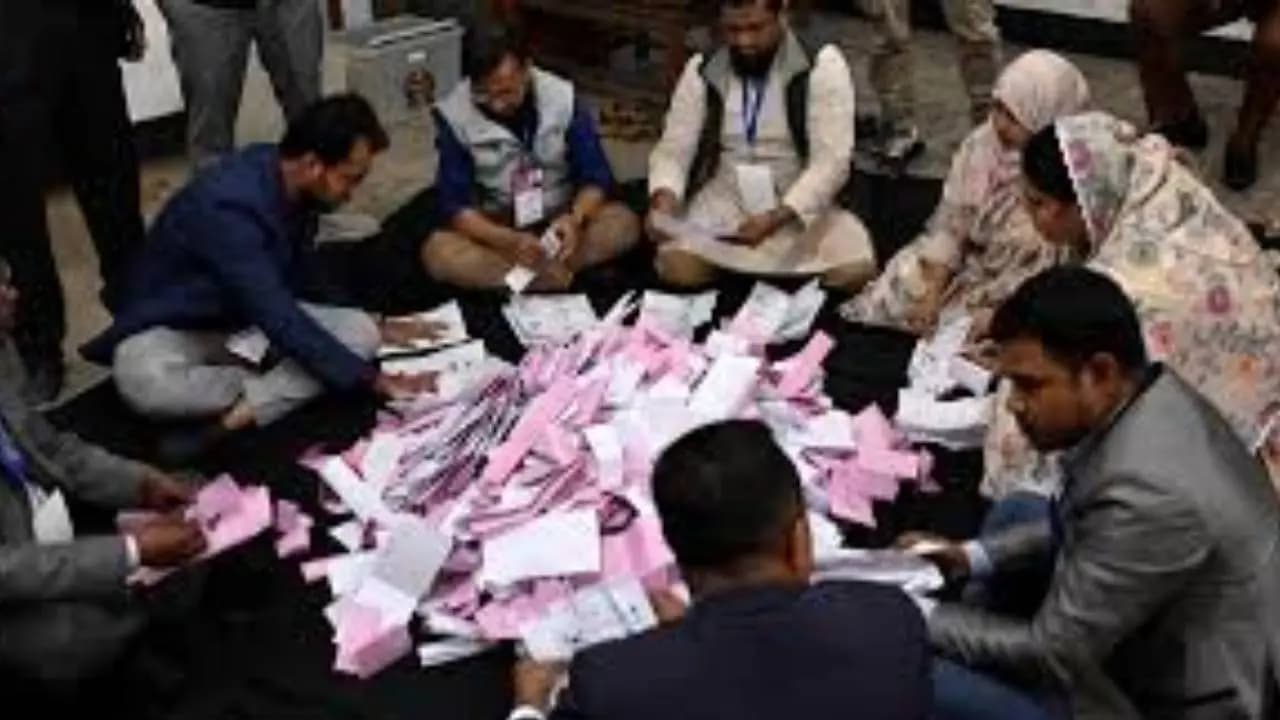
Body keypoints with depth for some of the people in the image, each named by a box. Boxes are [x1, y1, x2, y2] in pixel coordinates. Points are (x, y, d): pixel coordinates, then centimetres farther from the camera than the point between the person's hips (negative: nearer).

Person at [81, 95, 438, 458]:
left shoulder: (293, 184, -9)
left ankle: (238, 415, -27)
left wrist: (374, 325, 8)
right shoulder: (228, 207, -34)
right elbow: (282, 321, -35)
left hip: (254, 317, 7)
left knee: (360, 331, -15)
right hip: (174, 327, -7)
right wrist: (372, 379, -31)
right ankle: (276, 389, -19)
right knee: (142, 380, -41)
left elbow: (311, 277, 11)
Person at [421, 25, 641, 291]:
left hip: (559, 219, 1)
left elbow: (596, 176, -10)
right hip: (494, 228, -1)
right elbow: (454, 204, -16)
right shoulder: (454, 115, -15)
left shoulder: (563, 97, -13)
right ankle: (550, 277, -32)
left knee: (624, 222, -26)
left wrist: (574, 218, -32)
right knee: (437, 251, -30)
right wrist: (508, 241, -33)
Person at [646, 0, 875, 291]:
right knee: (677, 269, -26)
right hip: (724, 199, 1)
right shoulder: (702, 71, -1)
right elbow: (673, 150, -2)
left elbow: (831, 160, -19)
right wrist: (664, 197, -26)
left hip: (801, 201, -1)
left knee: (854, 272, -27)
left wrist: (778, 218, -33)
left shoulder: (822, 65, -12)